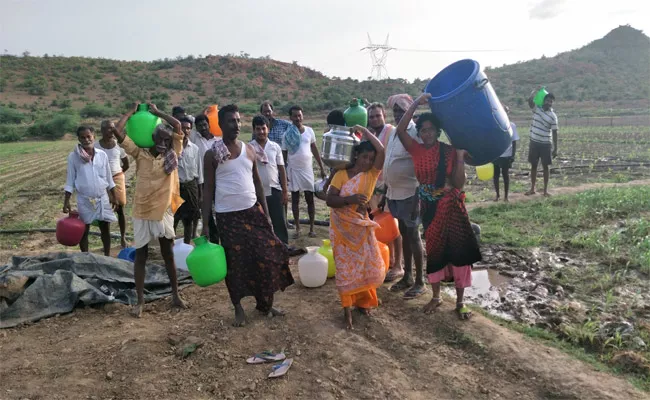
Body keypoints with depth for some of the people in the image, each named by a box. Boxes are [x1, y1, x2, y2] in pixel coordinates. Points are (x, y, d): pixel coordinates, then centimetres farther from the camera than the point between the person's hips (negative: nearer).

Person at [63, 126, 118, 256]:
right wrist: (66, 201, -6)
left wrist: (113, 196, 7)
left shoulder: (102, 155, -1)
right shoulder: (73, 156, -7)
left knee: (106, 229, 8)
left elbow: (108, 177, 7)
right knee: (83, 231, 9)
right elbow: (70, 180, -3)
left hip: (102, 198, 2)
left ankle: (107, 256, 22)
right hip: (84, 200, -1)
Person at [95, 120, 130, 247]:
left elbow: (126, 164, 11)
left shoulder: (118, 144, 0)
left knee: (120, 210, 4)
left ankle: (123, 238, 13)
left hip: (118, 179, 1)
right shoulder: (96, 146, -6)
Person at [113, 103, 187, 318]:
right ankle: (140, 300, 18)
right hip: (142, 213, -1)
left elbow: (178, 126, -8)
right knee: (140, 256, 8)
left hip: (164, 212, 1)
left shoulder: (173, 154, -1)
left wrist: (157, 111, 1)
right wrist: (132, 112, 0)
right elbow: (118, 132, -12)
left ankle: (175, 295, 24)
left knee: (168, 254, 12)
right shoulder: (140, 153, -3)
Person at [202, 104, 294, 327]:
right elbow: (209, 190, -3)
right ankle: (238, 308, 23)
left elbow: (257, 183, 11)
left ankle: (265, 303, 22)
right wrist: (205, 223, -7)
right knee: (234, 263, 4)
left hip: (253, 211, 4)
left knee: (267, 257, 3)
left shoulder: (249, 149, 7)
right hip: (228, 216, -3)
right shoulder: (212, 154, -4)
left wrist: (266, 214, 7)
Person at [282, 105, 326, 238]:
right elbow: (284, 154, 0)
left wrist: (321, 167, 7)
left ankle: (312, 228, 11)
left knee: (310, 199, 3)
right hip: (293, 169, -1)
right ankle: (297, 228, 14)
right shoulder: (287, 134, -4)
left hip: (307, 169, 1)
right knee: (295, 199, 6)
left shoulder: (309, 131, 2)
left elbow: (314, 149, 9)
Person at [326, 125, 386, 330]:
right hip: (342, 228, -2)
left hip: (361, 227, 3)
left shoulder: (372, 174, -3)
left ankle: (362, 300, 33)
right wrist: (350, 199, -30)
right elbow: (329, 199, -14)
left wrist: (363, 130, -9)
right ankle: (347, 309, 12)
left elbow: (381, 150, -16)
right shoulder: (342, 174, -8)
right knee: (346, 268, 4)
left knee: (367, 265, 11)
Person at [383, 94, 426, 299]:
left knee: (413, 235, -1)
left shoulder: (415, 134, -14)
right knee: (404, 234, 14)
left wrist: (418, 197, -20)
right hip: (394, 193, 8)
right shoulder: (394, 133, 11)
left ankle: (420, 282, 10)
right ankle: (407, 276, 26)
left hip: (409, 193, -8)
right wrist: (385, 192, 16)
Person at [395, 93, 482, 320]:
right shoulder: (416, 151, -3)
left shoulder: (449, 152, -9)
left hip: (451, 208, -2)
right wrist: (415, 104, -23)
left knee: (458, 252, 2)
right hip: (429, 209, 2)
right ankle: (436, 297, 30)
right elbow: (400, 130, -20)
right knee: (433, 251, 13)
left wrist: (460, 156, -21)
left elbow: (459, 183, -14)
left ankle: (460, 302, 17)